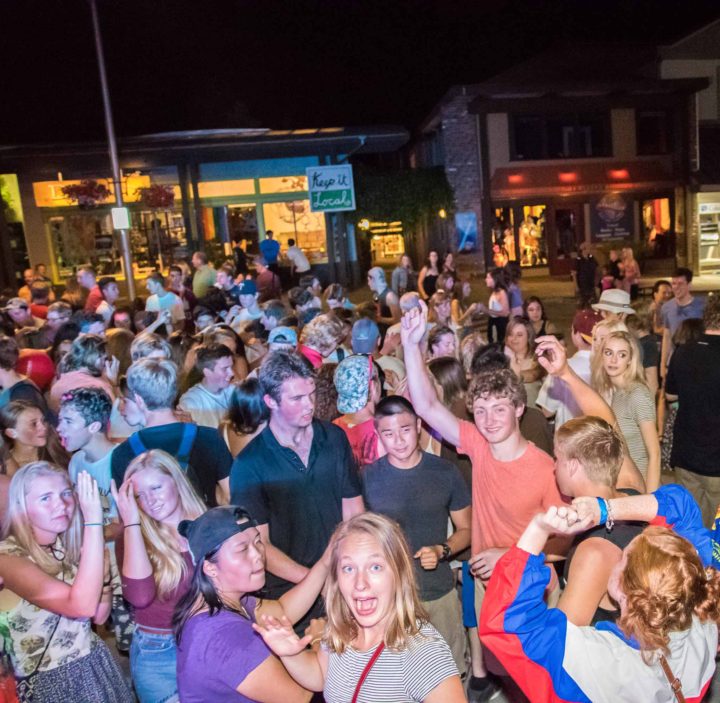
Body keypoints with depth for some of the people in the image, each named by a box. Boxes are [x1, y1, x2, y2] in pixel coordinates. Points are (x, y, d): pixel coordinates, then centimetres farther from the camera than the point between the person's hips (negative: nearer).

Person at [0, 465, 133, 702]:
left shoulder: (68, 545, 0)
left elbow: (99, 615, 2)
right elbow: (83, 606, -32)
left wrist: (101, 569, -14)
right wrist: (93, 521, -31)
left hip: (96, 666, 6)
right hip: (48, 683, -6)